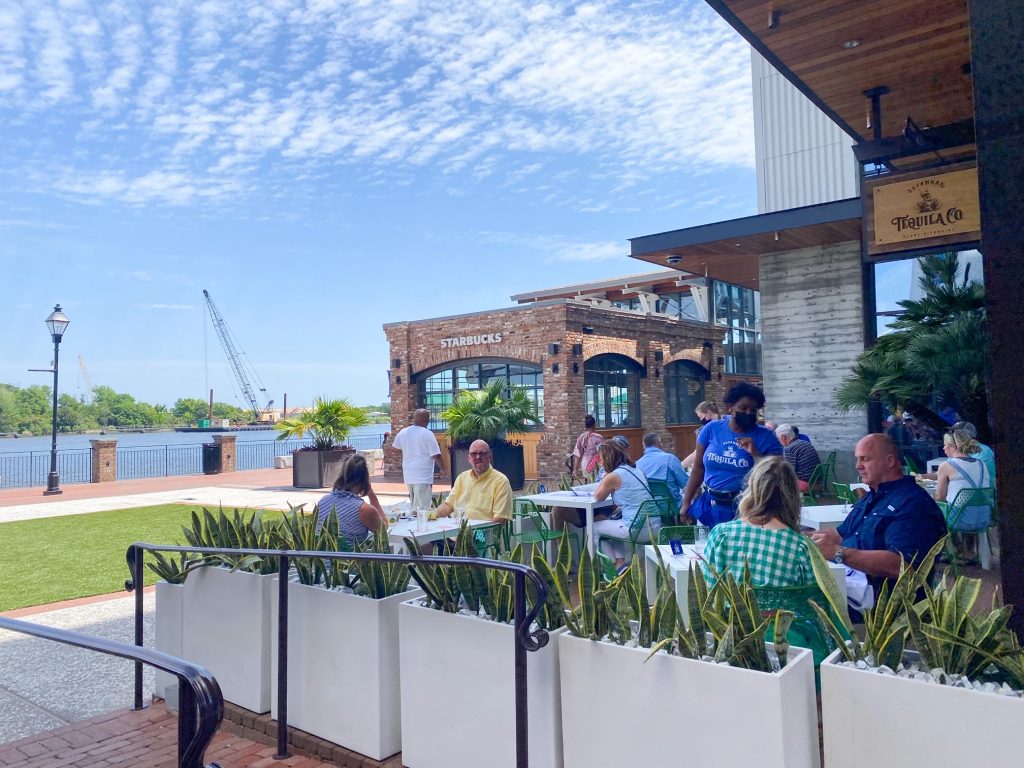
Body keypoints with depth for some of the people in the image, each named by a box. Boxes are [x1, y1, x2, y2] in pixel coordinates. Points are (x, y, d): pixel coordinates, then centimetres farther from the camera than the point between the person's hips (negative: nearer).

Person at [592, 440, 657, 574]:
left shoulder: (613, 476, -10)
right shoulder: (635, 470, 13)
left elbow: (598, 497, 6)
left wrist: (606, 474, 7)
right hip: (654, 526, 8)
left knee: (595, 527, 16)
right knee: (613, 523, 33)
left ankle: (615, 568, 21)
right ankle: (620, 563, 20)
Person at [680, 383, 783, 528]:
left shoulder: (766, 437, -4)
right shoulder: (711, 429, 0)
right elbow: (698, 468, 6)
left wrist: (756, 454, -18)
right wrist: (686, 502, 6)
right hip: (711, 506, 2)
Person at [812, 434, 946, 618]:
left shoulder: (912, 503, -13)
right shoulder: (872, 497, 19)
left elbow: (900, 565, -27)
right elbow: (841, 534, 27)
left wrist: (838, 552, -32)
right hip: (842, 578, 9)